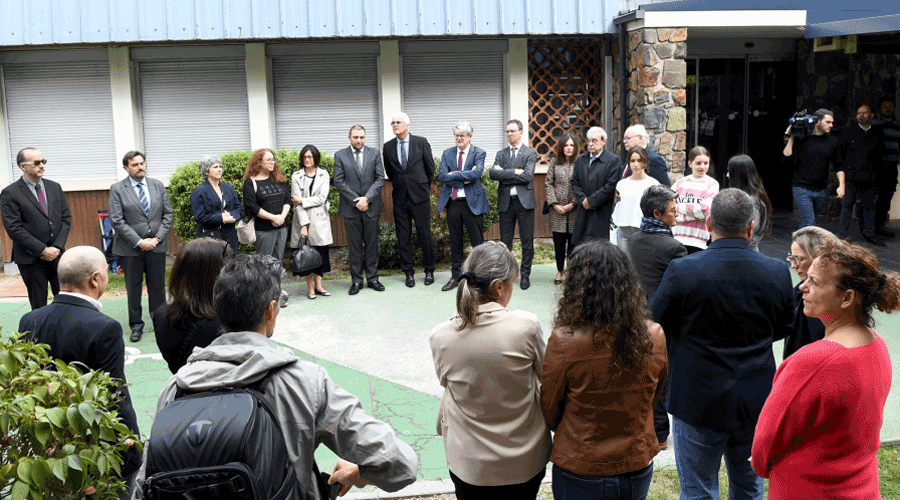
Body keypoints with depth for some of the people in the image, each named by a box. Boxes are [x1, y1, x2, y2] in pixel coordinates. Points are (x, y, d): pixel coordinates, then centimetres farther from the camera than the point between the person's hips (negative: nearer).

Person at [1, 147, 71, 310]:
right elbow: (14, 229, -12)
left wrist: (57, 246, -5)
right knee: (39, 307, 4)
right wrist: (42, 250, -15)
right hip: (31, 259, -4)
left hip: (57, 254, 4)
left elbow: (66, 218, 9)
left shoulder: (55, 187, 10)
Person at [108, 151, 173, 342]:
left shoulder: (158, 186, 7)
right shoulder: (117, 189, -3)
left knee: (158, 287, 9)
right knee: (133, 288, 6)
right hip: (130, 248, -2)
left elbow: (168, 215, 6)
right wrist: (138, 242, -15)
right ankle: (136, 325, 19)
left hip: (156, 247, 2)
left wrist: (157, 238, -7)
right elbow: (117, 221, -9)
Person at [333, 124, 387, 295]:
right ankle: (356, 280, 13)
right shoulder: (340, 156, 3)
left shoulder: (374, 154, 6)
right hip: (351, 209, -1)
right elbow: (338, 182, -3)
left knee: (372, 244, 7)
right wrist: (355, 201, -10)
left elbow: (380, 179, 0)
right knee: (354, 246, 4)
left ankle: (372, 278, 17)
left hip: (371, 207, 1)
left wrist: (367, 198, -11)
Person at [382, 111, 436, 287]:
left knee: (425, 235, 2)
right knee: (403, 238, 5)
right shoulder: (388, 147, 6)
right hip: (400, 198, 2)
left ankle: (429, 271, 15)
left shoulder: (421, 142, 0)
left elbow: (430, 168, 7)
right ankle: (408, 273, 15)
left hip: (420, 196, -2)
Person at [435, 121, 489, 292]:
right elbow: (442, 176, -5)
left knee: (478, 242, 0)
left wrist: (454, 174, -13)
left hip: (472, 202, -4)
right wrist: (464, 179, -12)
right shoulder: (447, 153, 9)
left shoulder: (478, 153, -2)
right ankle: (455, 277, 19)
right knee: (455, 242, 10)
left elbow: (476, 173, -20)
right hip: (452, 201, 4)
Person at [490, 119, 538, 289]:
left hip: (524, 201, -3)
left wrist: (505, 174, -8)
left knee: (527, 241, 2)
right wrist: (514, 172, -13)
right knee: (505, 241, 7)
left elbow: (527, 176, -13)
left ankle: (525, 274, 13)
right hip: (505, 202, 3)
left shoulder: (530, 153, 3)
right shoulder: (501, 154, 13)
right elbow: (493, 173, -5)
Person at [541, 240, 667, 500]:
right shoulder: (654, 337, -11)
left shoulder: (564, 341, -23)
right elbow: (654, 398, 5)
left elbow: (549, 410, -8)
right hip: (639, 470, 4)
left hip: (580, 475, -3)